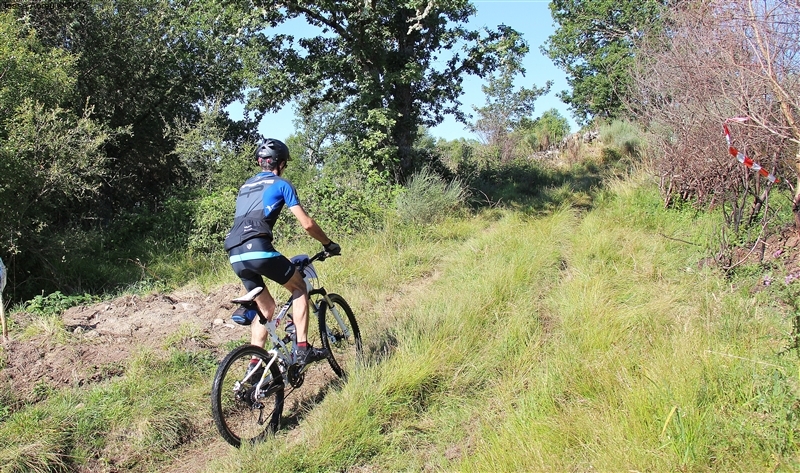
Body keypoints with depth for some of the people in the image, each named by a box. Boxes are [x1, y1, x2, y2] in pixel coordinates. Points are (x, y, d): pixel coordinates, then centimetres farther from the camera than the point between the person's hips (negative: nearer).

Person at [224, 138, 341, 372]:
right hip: (258, 250, -6)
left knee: (266, 308, 20)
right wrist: (329, 244, 18)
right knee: (300, 288, 14)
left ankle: (255, 366, 16)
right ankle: (303, 349, 7)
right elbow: (307, 224, 3)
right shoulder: (281, 184, 8)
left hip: (235, 257, 7)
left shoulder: (245, 186, 29)